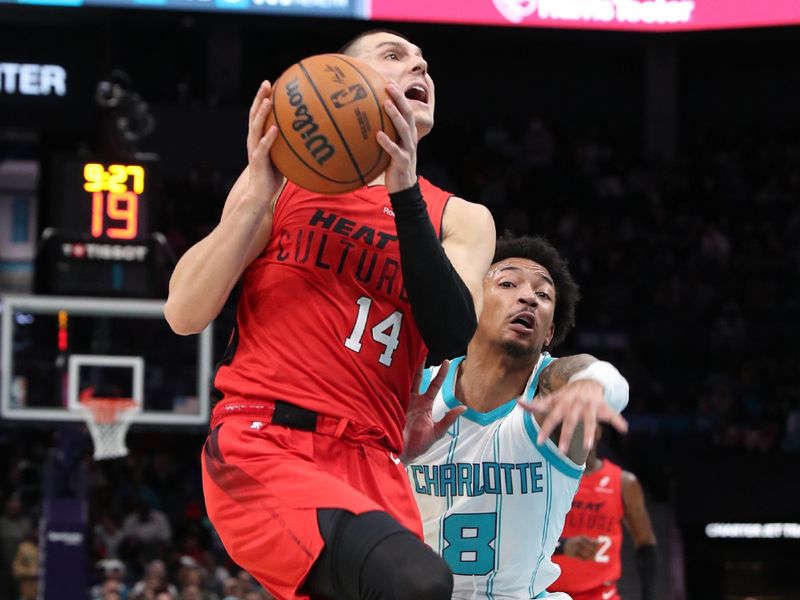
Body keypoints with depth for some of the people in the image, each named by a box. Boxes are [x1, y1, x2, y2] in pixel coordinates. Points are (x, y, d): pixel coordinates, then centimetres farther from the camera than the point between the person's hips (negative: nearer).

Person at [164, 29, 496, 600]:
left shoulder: (460, 220, 16)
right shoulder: (285, 173, 12)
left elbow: (449, 339, -5)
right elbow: (185, 314, 3)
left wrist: (404, 194, -11)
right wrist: (258, 195, -8)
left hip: (370, 465, 5)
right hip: (261, 445, -4)